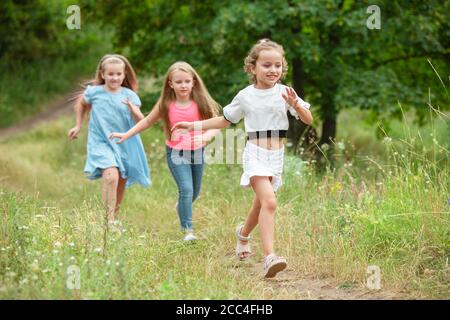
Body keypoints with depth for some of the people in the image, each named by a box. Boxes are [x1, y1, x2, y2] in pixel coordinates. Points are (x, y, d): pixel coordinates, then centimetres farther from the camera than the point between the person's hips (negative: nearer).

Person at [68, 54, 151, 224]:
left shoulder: (129, 96, -3)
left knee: (121, 185, 11)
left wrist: (134, 110, -29)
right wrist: (78, 126, 19)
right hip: (101, 143, -3)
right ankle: (110, 221, -22)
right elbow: (81, 104, 18)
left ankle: (114, 217, 32)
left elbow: (141, 121, -9)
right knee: (111, 176, -25)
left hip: (125, 144, 3)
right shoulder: (94, 92, -4)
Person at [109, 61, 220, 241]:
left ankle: (181, 208, 50)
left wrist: (207, 135, -35)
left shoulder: (200, 103, -11)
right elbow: (147, 121, 6)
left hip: (197, 152, 2)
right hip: (176, 153, -2)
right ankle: (188, 230, -12)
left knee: (195, 192, 16)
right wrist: (126, 135, 4)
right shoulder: (166, 105, -8)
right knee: (186, 189, -17)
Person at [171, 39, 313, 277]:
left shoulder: (284, 93, 2)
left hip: (276, 156, 4)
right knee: (269, 202, -24)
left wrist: (295, 104, -21)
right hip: (255, 154, -3)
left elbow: (308, 120, -2)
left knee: (261, 204, 19)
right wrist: (194, 125, 11)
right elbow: (225, 120, 15)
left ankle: (243, 233, 51)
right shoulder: (245, 96, 0)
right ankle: (269, 257, -32)